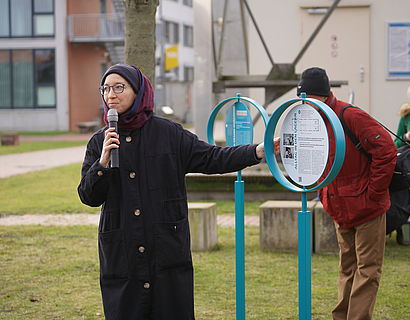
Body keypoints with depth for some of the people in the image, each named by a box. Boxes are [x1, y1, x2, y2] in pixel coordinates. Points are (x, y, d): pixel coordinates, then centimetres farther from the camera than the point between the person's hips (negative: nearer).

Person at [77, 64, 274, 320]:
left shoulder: (168, 132, 2)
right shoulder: (99, 142, 7)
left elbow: (212, 159, 0)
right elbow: (88, 197, 3)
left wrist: (260, 151, -10)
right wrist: (103, 163, -14)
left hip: (168, 250, -1)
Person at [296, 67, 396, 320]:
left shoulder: (351, 116, -19)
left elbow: (386, 150, -21)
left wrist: (372, 193, -17)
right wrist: (324, 195, 10)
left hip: (366, 208, -8)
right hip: (339, 211, 8)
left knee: (367, 269, -2)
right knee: (347, 268, 15)